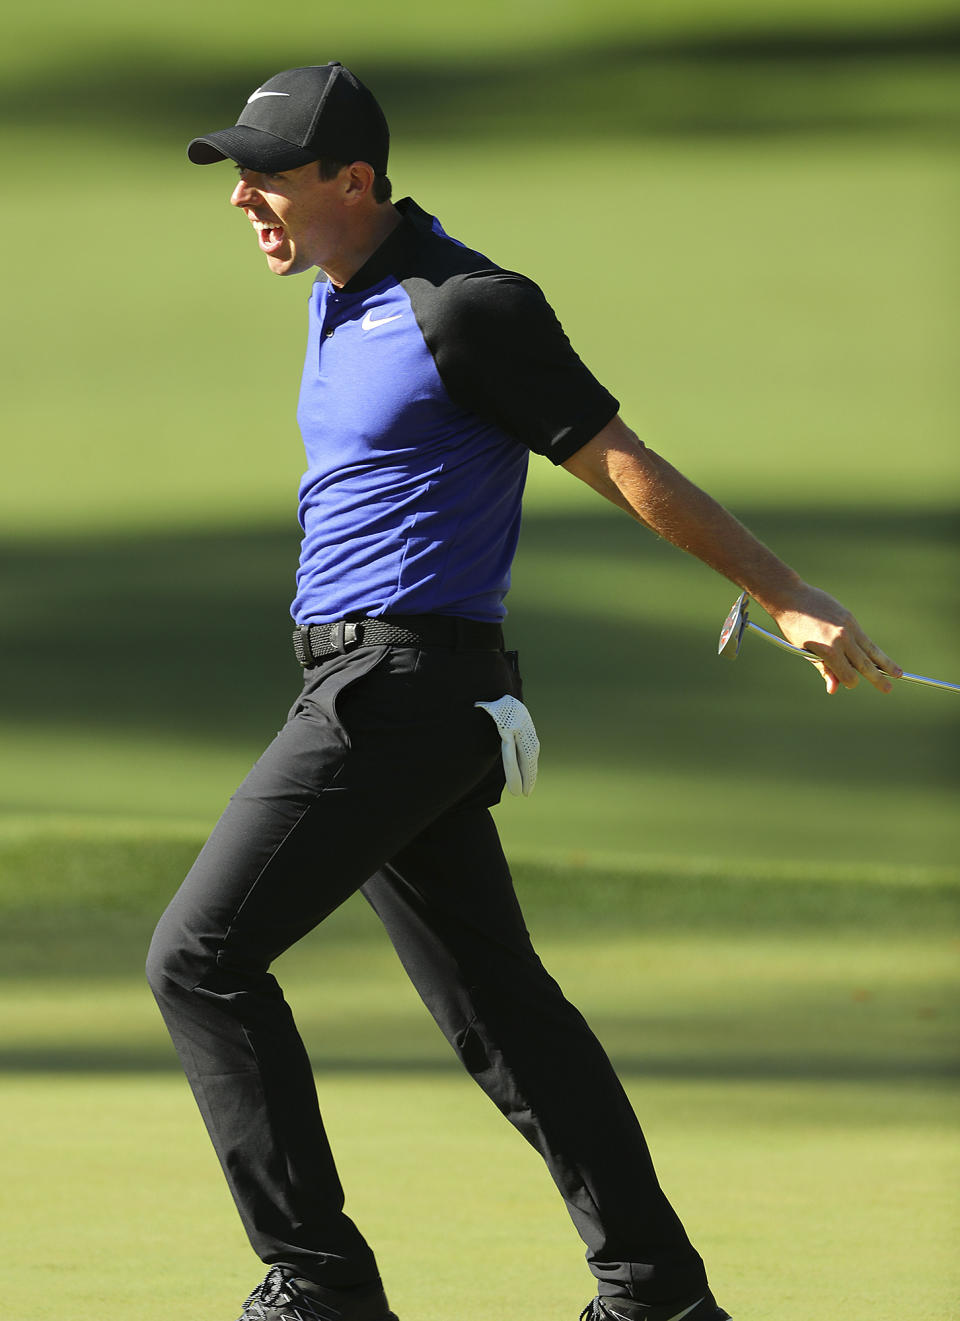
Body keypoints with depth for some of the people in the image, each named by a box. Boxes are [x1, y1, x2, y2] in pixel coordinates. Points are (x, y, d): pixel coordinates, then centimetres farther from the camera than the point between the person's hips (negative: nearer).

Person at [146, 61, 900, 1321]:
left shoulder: (464, 309, -15)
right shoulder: (341, 294, 14)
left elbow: (623, 463, -13)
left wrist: (791, 599, -11)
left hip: (404, 690, -10)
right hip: (371, 688, 10)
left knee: (201, 957, -11)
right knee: (494, 997, 11)